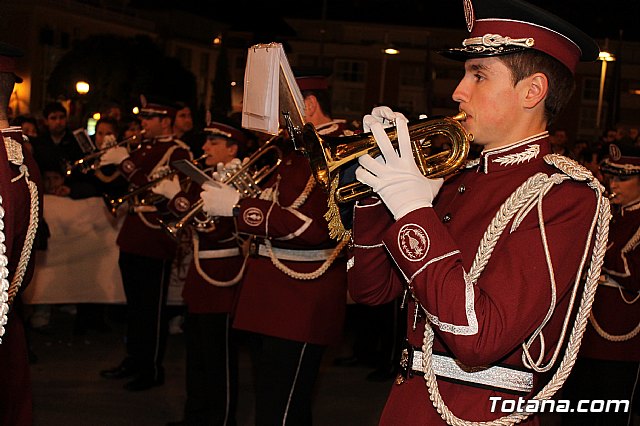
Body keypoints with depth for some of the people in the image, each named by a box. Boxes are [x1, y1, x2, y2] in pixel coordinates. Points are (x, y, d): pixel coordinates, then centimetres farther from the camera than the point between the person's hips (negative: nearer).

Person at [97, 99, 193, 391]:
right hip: (132, 237, 8)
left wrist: (125, 161, -21)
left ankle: (153, 370, 8)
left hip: (156, 240, -8)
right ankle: (134, 359, 29)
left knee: (152, 308, 0)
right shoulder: (144, 148, 15)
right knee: (135, 304, 17)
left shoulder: (179, 152, -11)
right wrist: (111, 161, 3)